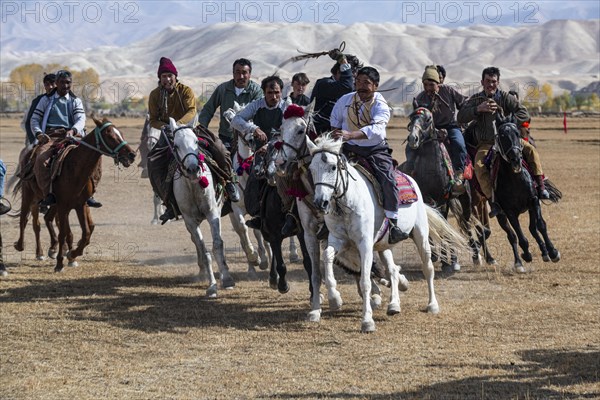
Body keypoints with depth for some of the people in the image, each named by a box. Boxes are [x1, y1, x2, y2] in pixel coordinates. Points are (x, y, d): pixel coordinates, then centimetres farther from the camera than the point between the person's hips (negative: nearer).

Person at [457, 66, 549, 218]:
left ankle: (541, 186, -18)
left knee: (531, 150, -22)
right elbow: (461, 117, -7)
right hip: (485, 143, 0)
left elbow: (524, 114, -10)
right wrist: (478, 109, -20)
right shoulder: (476, 100, 4)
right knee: (479, 165, -28)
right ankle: (493, 201, -30)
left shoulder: (506, 98, 0)